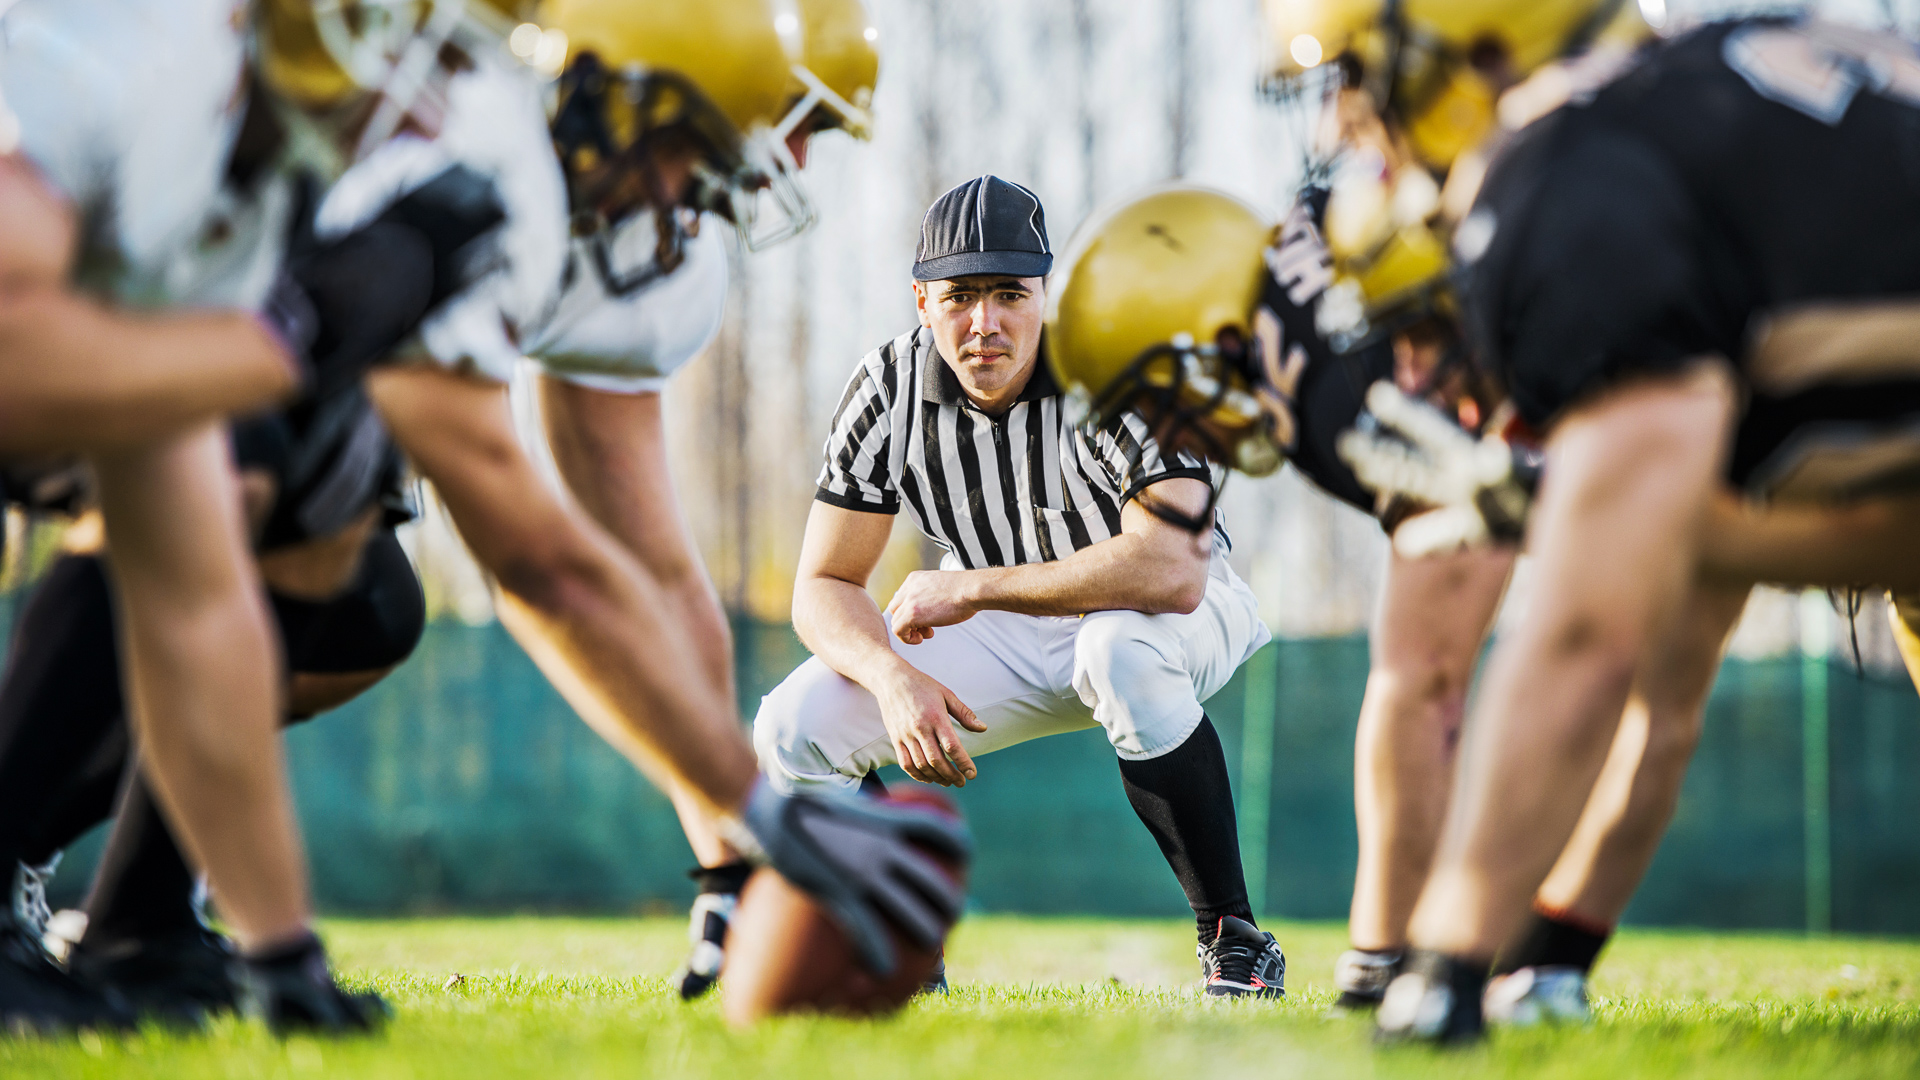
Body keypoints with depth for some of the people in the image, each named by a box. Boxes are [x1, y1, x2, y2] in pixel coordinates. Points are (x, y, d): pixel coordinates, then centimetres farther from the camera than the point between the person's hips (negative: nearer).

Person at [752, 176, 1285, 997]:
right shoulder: (889, 390, -14)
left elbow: (1172, 572, -40)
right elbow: (825, 587, -10)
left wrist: (969, 588, -33)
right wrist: (896, 678, -33)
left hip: (1172, 618, -4)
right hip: (1001, 638, 4)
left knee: (1123, 650, -41)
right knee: (792, 729, -15)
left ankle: (1233, 938, -25)